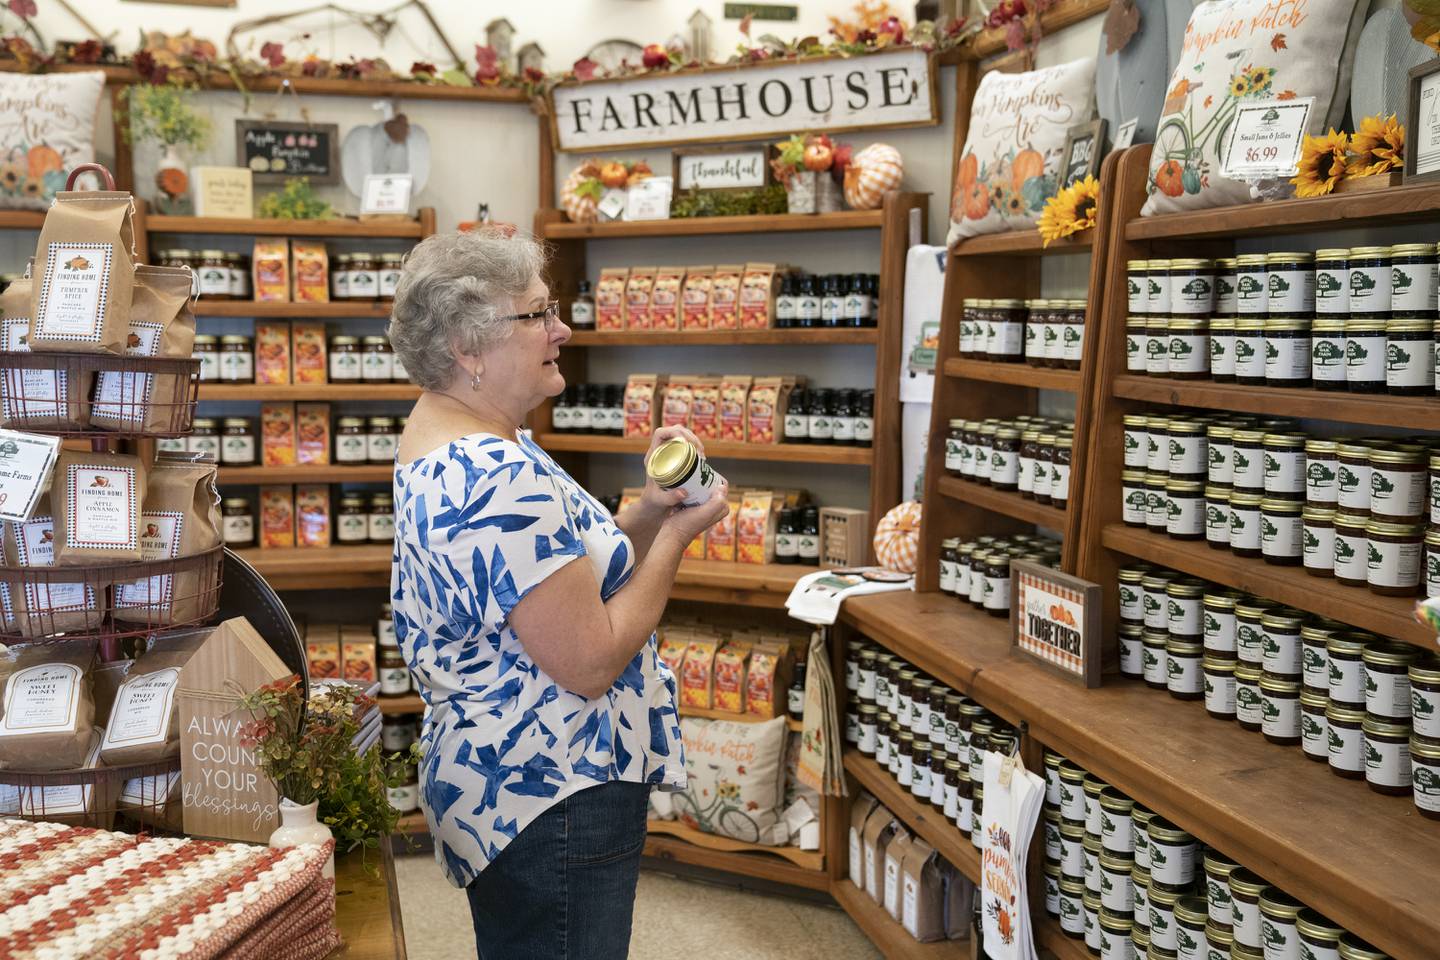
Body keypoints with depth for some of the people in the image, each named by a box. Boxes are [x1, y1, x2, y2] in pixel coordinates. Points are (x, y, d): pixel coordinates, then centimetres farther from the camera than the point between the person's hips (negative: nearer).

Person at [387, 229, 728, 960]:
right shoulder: (502, 477, -27)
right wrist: (674, 536, -14)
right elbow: (590, 662, -26)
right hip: (553, 802, -10)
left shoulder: (445, 443, 7)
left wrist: (648, 512, 0)